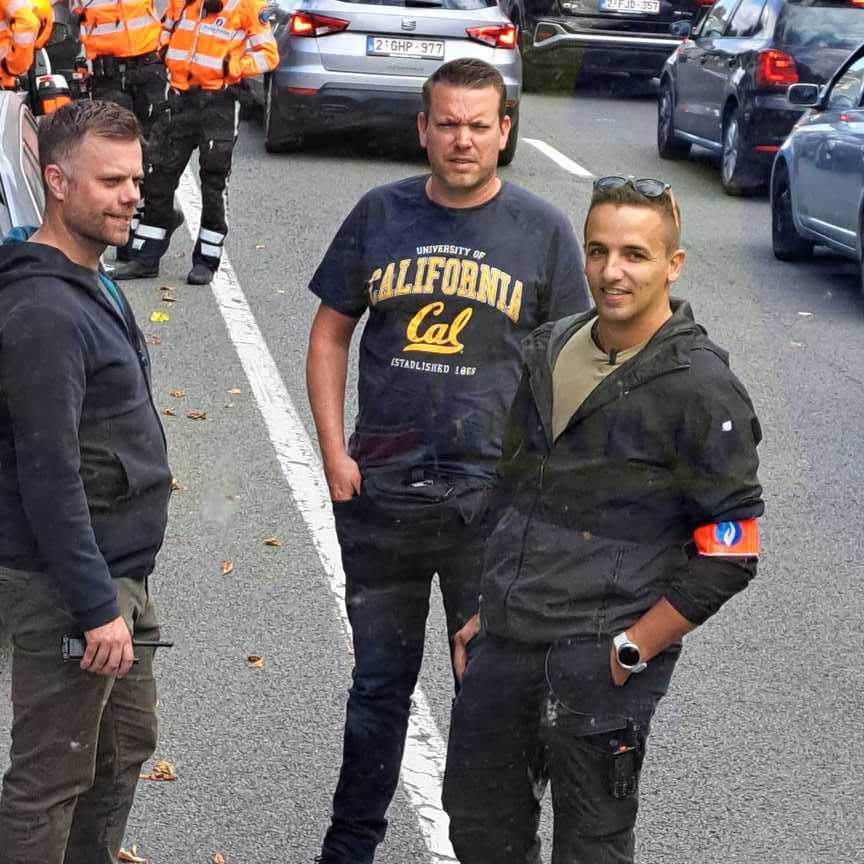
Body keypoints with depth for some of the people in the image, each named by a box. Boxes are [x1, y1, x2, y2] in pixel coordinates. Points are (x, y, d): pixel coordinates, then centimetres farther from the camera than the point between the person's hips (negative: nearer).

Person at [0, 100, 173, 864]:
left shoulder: (92, 286, 10)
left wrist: (119, 590, 18)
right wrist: (96, 606, -23)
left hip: (119, 572, 10)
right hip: (64, 586, -10)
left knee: (127, 744, 21)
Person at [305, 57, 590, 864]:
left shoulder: (542, 230, -1)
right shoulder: (380, 214, 3)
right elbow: (330, 333, 9)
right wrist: (334, 451, -1)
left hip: (494, 497, -1)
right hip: (378, 492, 2)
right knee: (379, 681, 14)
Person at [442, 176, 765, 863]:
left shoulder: (699, 388, -14)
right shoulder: (549, 351, 8)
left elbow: (729, 553, -15)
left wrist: (632, 651, -15)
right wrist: (488, 614, 16)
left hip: (599, 663, -7)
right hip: (504, 649, 7)